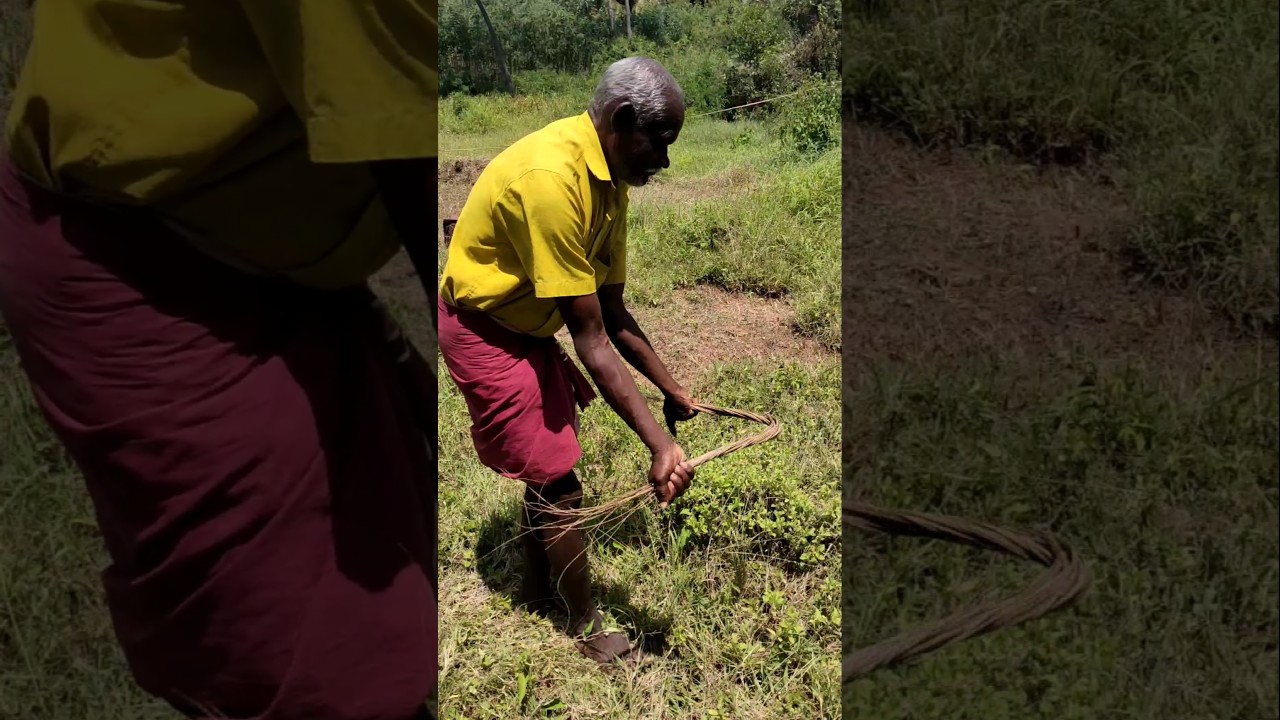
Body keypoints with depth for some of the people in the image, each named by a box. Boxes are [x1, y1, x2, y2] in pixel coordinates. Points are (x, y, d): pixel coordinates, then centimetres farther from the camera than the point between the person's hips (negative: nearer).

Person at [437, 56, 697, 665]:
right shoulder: (550, 178, -32)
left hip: (527, 326, 9)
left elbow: (613, 314, 4)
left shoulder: (610, 180, -3)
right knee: (559, 482, -2)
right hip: (484, 333, -9)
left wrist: (671, 391, 6)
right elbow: (591, 341, -32)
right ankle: (587, 627, 19)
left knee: (549, 461, 20)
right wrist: (658, 443, -31)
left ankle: (537, 587, 42)